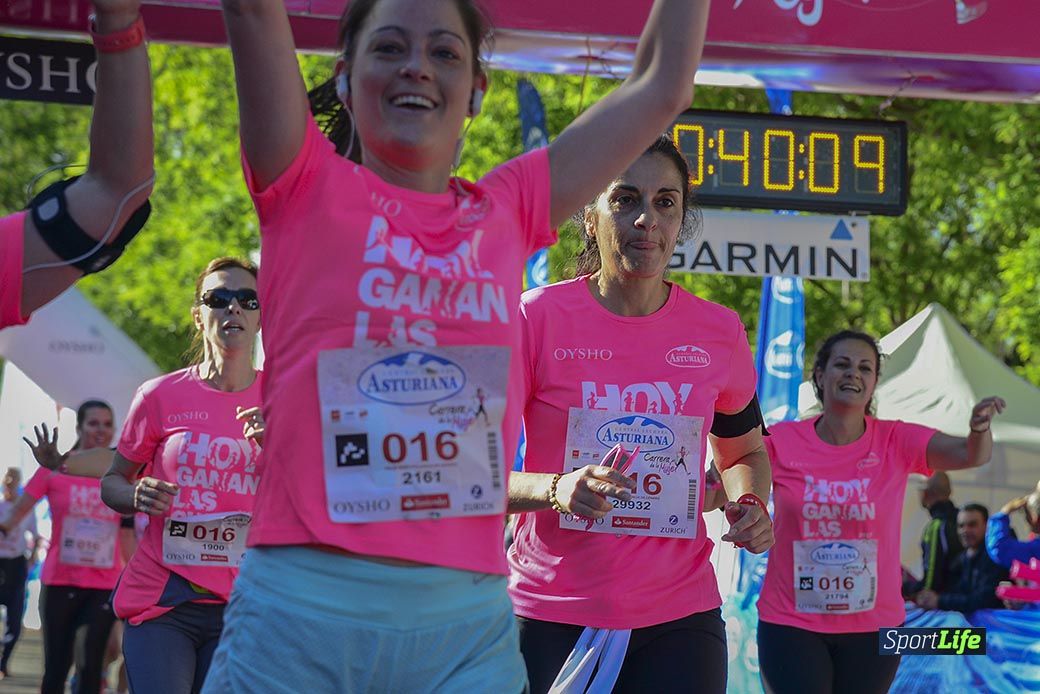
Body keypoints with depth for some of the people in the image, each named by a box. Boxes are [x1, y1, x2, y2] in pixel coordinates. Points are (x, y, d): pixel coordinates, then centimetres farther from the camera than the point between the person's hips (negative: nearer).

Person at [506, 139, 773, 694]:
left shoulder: (719, 332, 5)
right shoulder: (537, 318, -5)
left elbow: (743, 452, 23)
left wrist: (749, 504, 1)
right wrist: (554, 490, -23)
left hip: (679, 619, 2)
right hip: (550, 621, -2)